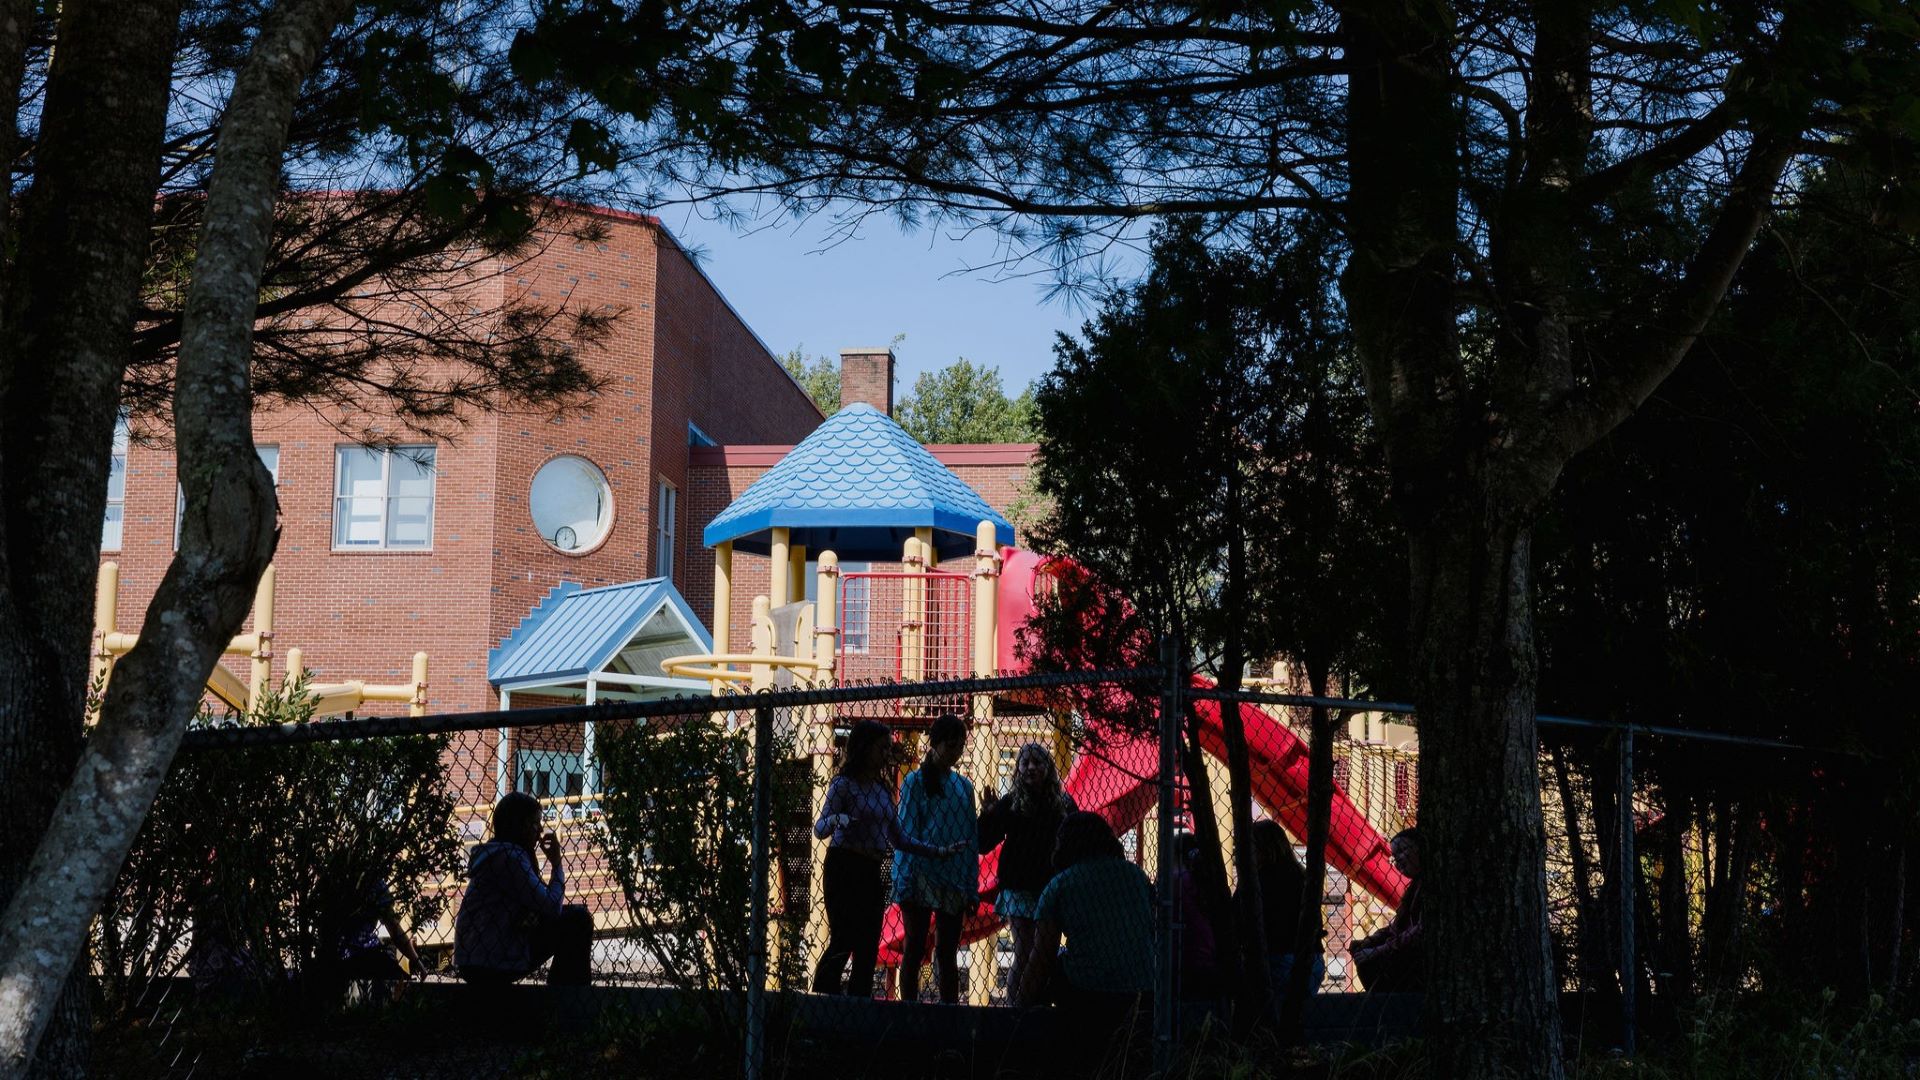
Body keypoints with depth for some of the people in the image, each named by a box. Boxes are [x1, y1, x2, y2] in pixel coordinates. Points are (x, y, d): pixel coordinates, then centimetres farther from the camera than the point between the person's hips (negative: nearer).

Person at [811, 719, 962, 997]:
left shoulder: (883, 789, 15)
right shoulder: (844, 784, -6)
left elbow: (898, 839, 19)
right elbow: (819, 830, -16)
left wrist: (937, 852, 14)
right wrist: (836, 819, -38)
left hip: (871, 874, 7)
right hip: (844, 870, -7)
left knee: (868, 950, 3)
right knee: (843, 942, -13)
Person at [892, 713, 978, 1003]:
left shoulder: (964, 786, 12)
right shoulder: (916, 781, -1)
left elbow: (972, 839, 11)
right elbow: (905, 834, -6)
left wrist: (972, 888, 6)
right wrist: (904, 885, -13)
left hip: (954, 881, 4)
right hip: (921, 878, -4)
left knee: (948, 953, 8)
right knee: (915, 949, 1)